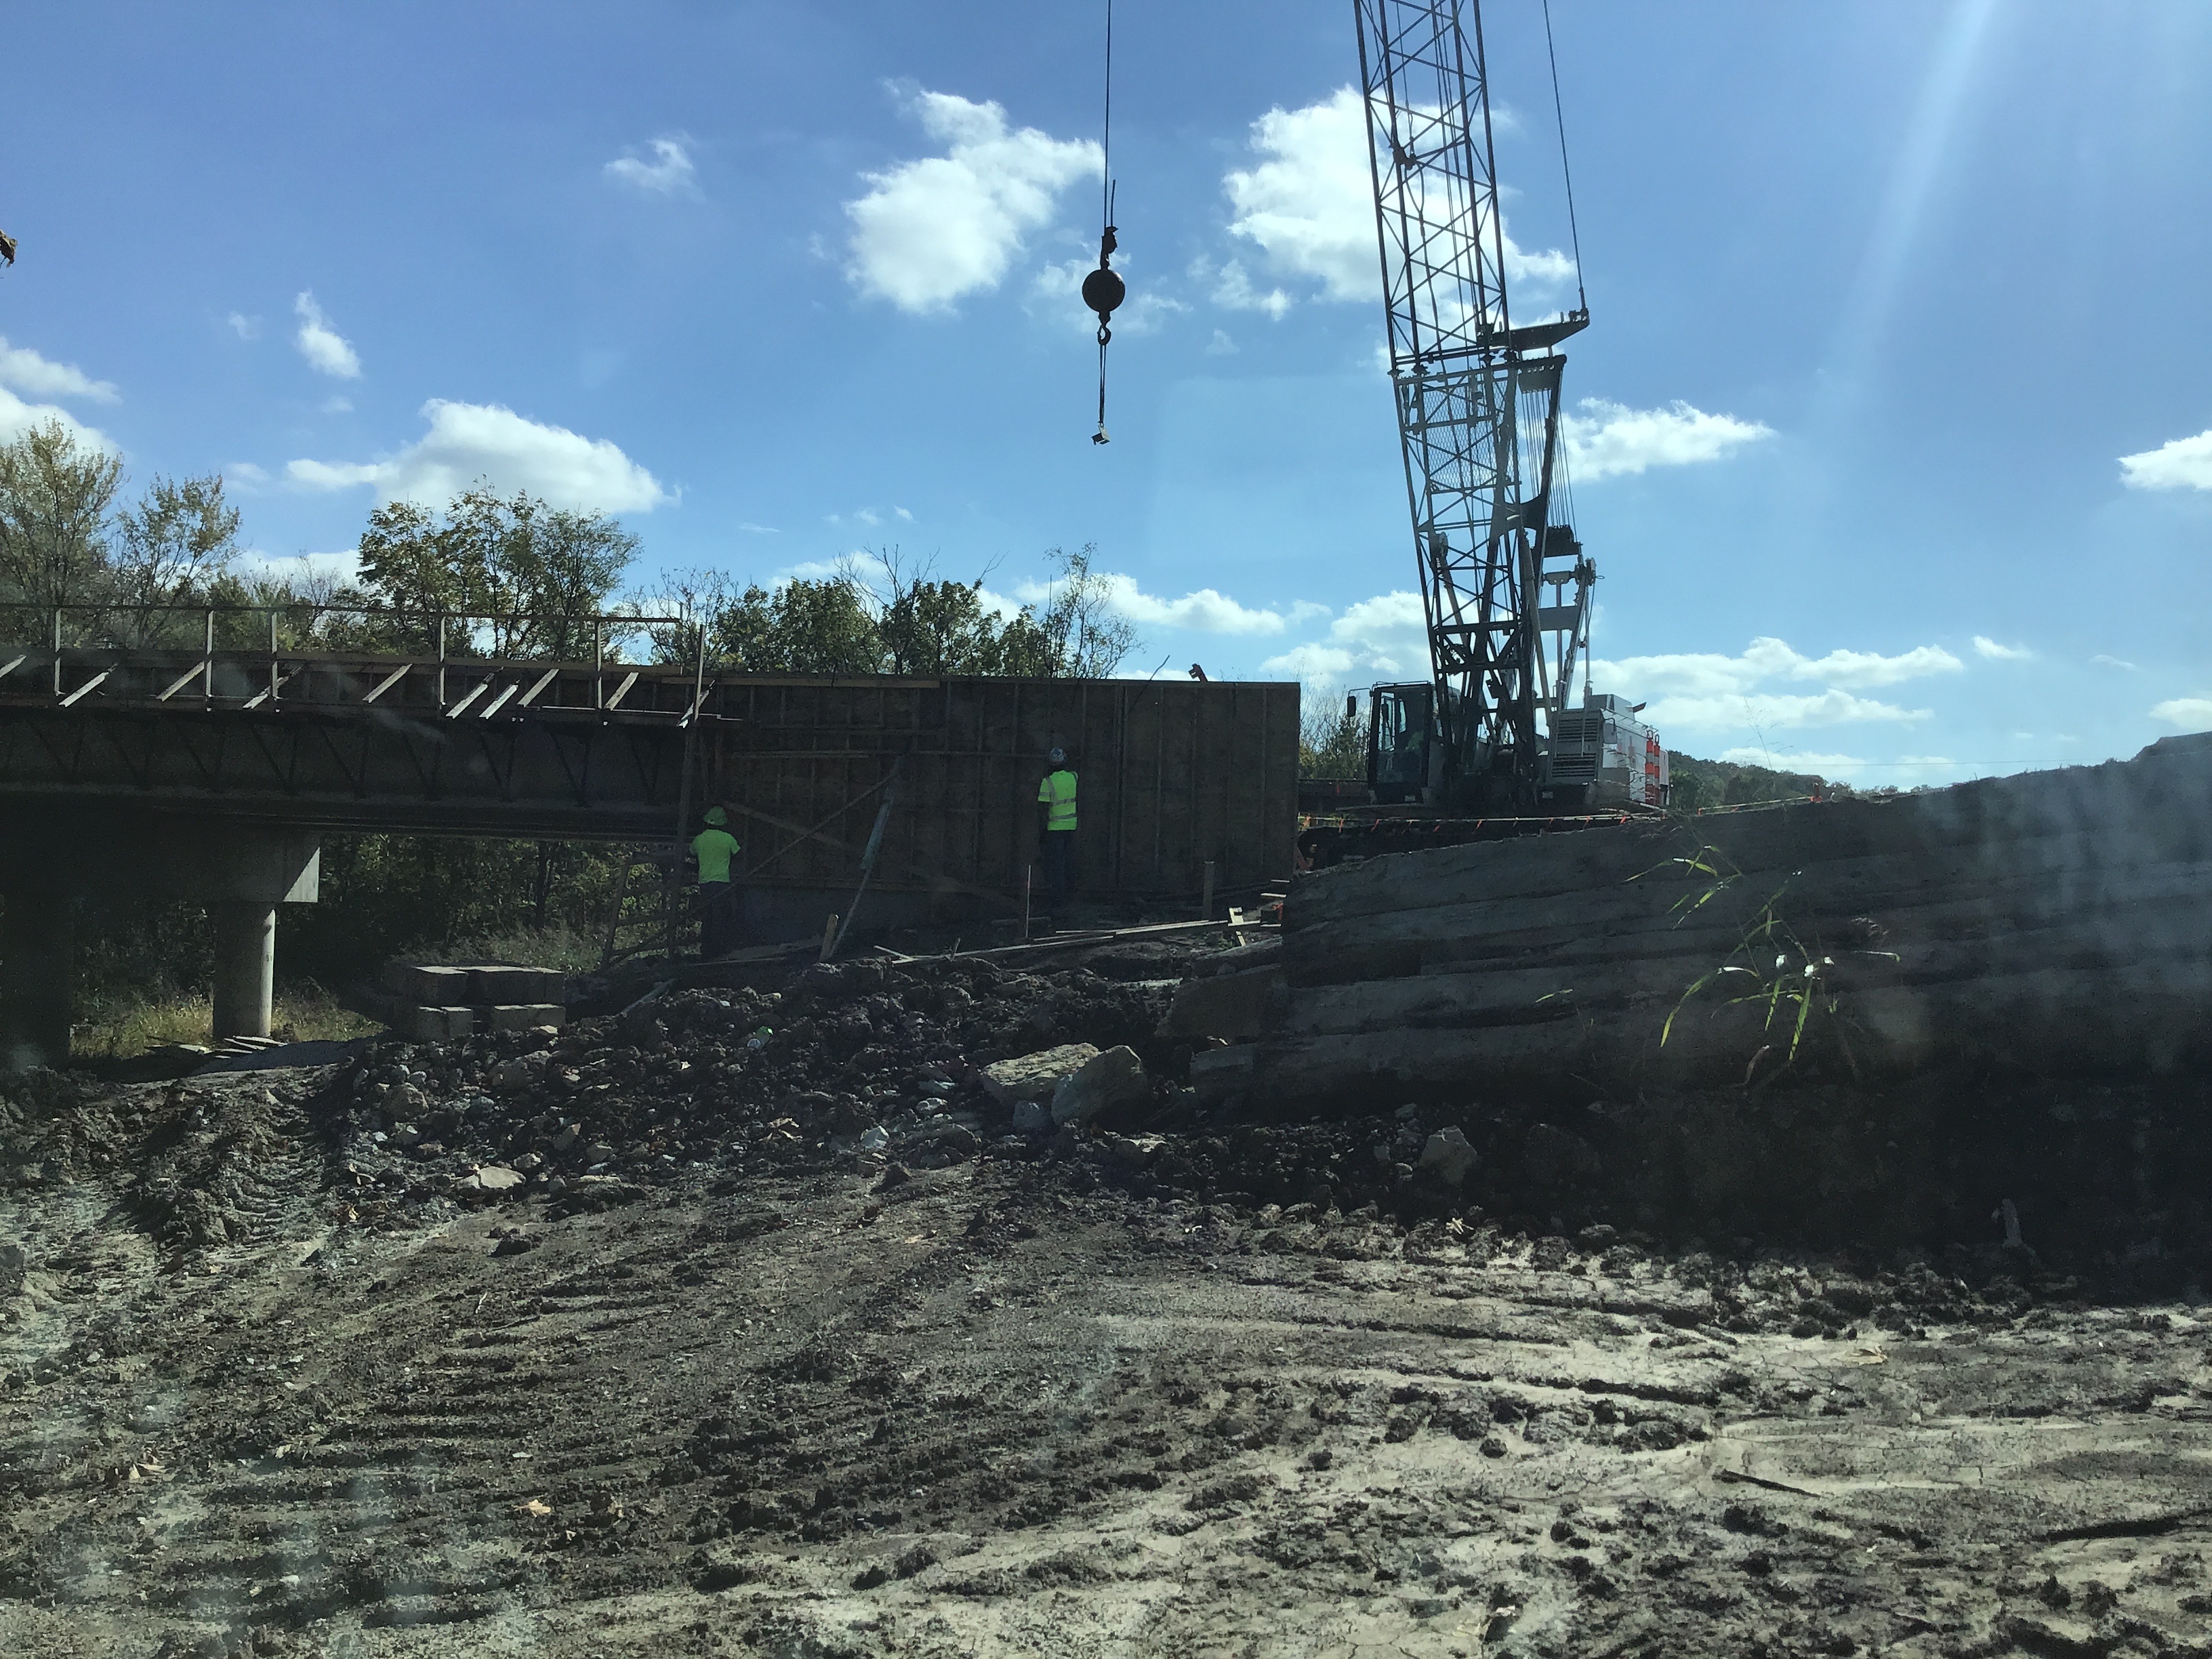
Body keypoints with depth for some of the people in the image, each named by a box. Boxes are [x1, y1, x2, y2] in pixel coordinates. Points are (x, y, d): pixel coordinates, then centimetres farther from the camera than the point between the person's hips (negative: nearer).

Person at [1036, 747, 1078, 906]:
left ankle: (1059, 897, 4)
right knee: (1069, 861, 18)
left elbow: (1043, 810, -14)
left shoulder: (1048, 782, -15)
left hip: (1054, 828, -4)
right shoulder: (1074, 777, -2)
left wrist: (1041, 833, -7)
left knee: (1055, 864, 2)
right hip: (1072, 826, 4)